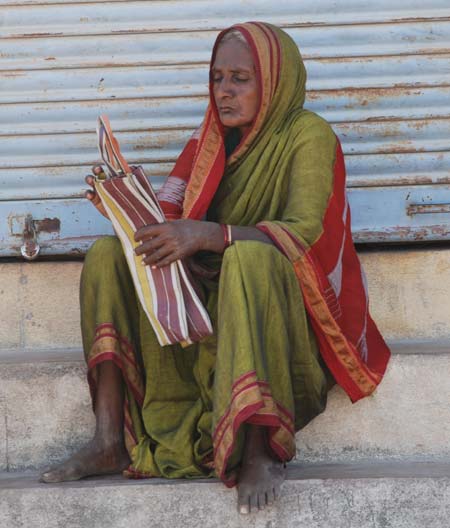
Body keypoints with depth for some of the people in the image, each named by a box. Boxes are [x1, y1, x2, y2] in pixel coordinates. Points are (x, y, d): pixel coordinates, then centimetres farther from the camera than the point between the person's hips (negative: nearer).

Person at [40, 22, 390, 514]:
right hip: (209, 299, 6)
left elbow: (304, 230, -22)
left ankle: (260, 451, -42)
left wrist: (208, 236, -35)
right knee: (108, 253, -9)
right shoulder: (211, 140, 12)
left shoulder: (306, 134, -6)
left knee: (247, 254, -37)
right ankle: (110, 440, -21)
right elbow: (172, 223, 4)